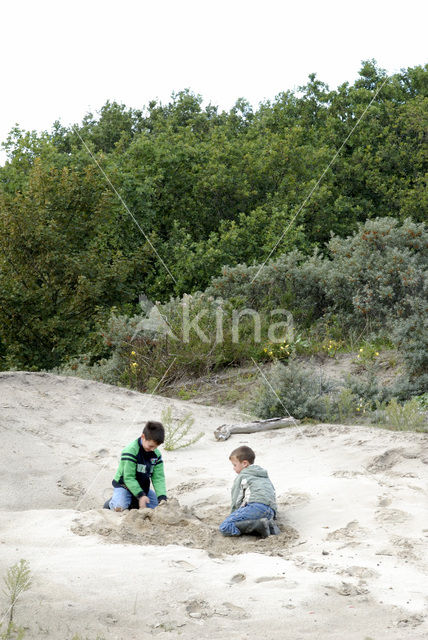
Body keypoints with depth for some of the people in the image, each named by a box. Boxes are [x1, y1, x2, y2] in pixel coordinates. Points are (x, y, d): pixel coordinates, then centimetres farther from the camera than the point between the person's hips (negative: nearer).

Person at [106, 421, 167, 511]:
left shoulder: (157, 454, -6)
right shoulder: (130, 451, -25)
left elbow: (158, 478, -9)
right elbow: (129, 477, -26)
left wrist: (162, 497, -25)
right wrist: (140, 495, -34)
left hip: (143, 487, 6)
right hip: (124, 485, -6)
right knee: (119, 507, -31)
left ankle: (133, 503, 16)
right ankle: (111, 504, 6)